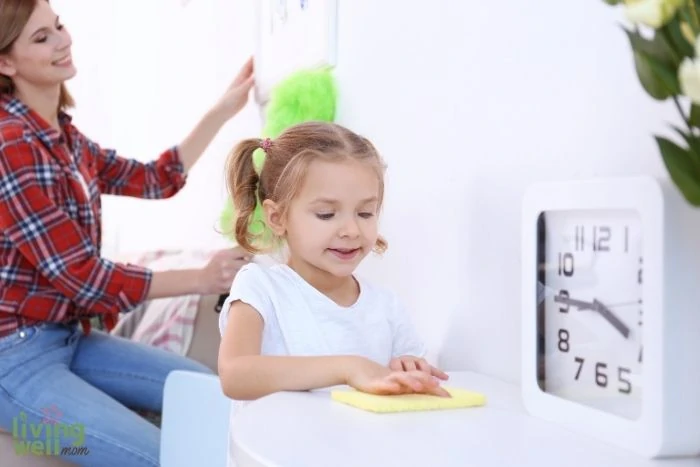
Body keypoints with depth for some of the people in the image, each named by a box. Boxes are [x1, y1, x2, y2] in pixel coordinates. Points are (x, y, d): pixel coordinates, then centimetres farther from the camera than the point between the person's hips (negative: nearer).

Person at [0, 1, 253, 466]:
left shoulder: (63, 136, 8)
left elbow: (155, 179, 14)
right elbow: (80, 276, -21)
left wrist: (223, 111, 8)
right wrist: (202, 279, -19)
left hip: (69, 335, 9)